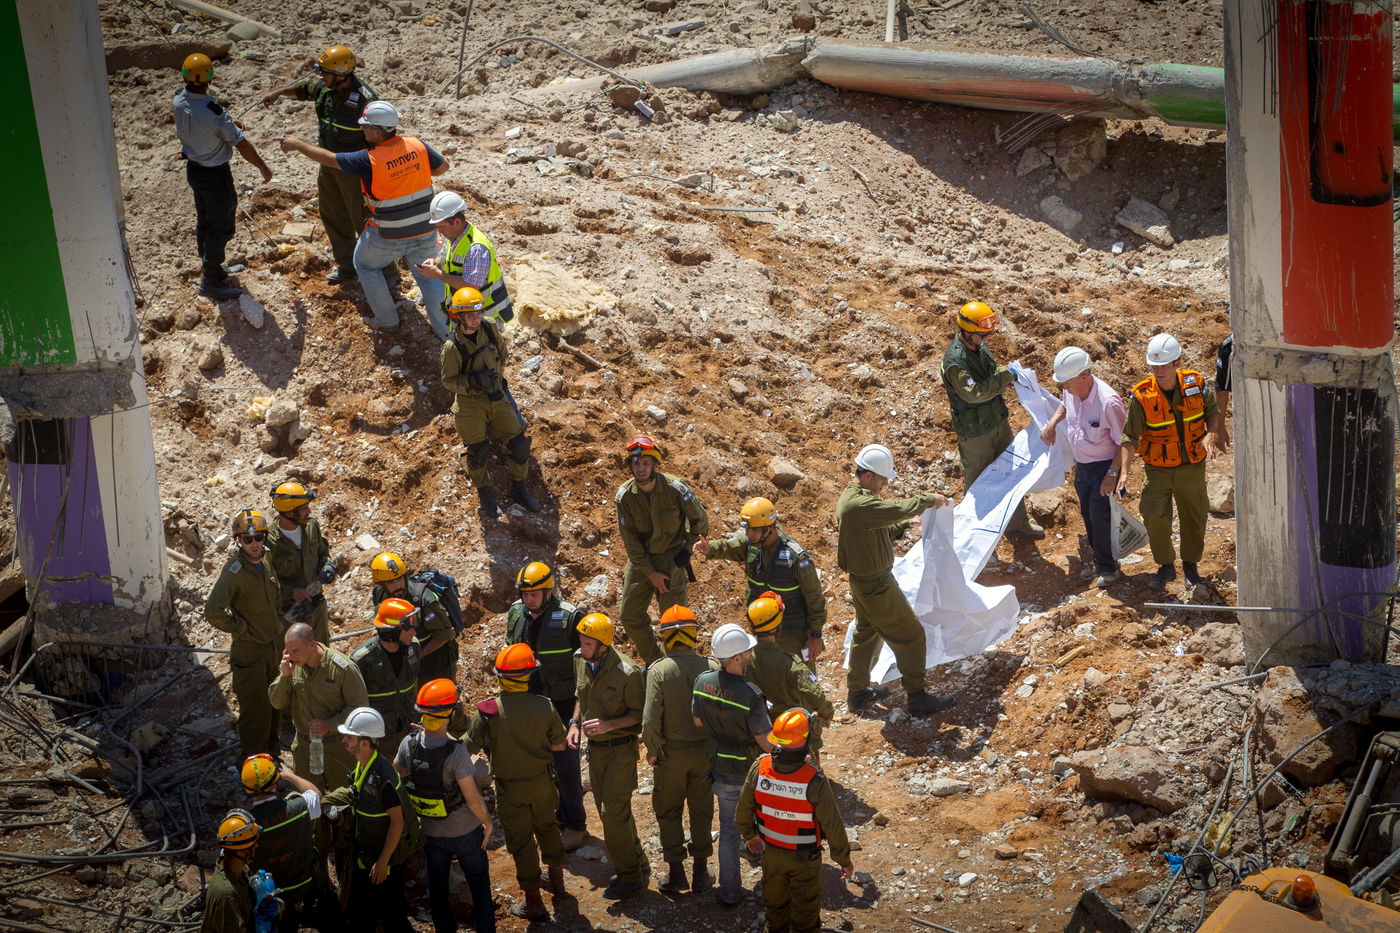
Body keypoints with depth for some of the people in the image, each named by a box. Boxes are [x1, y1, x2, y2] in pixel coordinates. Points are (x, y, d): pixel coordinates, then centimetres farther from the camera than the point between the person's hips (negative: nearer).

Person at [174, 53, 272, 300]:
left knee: (204, 221, 23)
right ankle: (210, 281, 12)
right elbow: (242, 145, -22)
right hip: (215, 175, -7)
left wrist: (229, 123, 12)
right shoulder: (215, 113, -31)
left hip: (193, 168, 7)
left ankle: (208, 267, 39)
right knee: (221, 227, 6)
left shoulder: (179, 102, -10)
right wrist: (263, 168, -9)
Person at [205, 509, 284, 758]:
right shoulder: (234, 571, -23)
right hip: (249, 651, -8)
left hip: (274, 646, 8)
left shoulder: (266, 565, 1)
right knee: (256, 709, 1)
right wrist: (241, 628, -19)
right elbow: (213, 612, -30)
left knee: (274, 704, 20)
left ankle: (273, 752, 36)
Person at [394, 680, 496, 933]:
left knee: (437, 889, 20)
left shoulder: (409, 744, -18)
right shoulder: (456, 752, -32)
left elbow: (395, 776, 2)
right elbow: (472, 799, -25)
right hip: (465, 832, -3)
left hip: (431, 833, 3)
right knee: (479, 884, 19)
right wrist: (487, 821, -7)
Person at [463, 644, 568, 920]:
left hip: (510, 788, -3)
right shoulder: (544, 706, -17)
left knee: (521, 840, 10)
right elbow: (558, 745, -5)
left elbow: (469, 748, -15)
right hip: (541, 781, 3)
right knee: (547, 827, 27)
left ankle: (533, 901, 19)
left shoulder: (487, 711, -23)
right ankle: (556, 876, 47)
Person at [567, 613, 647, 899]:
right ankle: (638, 865, 32)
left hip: (620, 749, -7)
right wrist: (575, 723, 0)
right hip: (595, 747, 7)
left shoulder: (627, 673, -24)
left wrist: (609, 724, -26)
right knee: (608, 811, 15)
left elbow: (640, 713, -14)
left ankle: (629, 877, 8)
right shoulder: (580, 661, -3)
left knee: (614, 813, -8)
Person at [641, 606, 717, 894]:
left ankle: (675, 872, 19)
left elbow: (650, 719, -21)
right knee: (702, 810, 17)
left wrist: (653, 751, -5)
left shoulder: (659, 670, -16)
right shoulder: (711, 667, -11)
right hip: (705, 752, 2)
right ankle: (700, 871, 25)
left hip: (671, 754, -2)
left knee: (669, 812, 15)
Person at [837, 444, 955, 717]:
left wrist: (906, 523, -1)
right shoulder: (859, 505, -29)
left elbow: (883, 530, 12)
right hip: (877, 586, -11)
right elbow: (899, 509, -35)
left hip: (862, 581, 11)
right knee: (910, 635, 0)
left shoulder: (852, 498, 5)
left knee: (866, 633, 25)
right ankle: (917, 698, 7)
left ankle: (857, 691, 38)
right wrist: (929, 499, -19)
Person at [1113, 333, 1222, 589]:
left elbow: (1213, 410, 7)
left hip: (1192, 467, 2)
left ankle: (1191, 564, 36)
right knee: (1155, 517, -10)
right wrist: (1123, 471, -24)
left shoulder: (1196, 383, -11)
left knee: (1194, 518, 13)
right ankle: (1166, 566, 13)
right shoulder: (1142, 396, -17)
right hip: (1159, 469, -2)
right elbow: (1130, 438, -14)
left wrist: (1210, 434, -12)